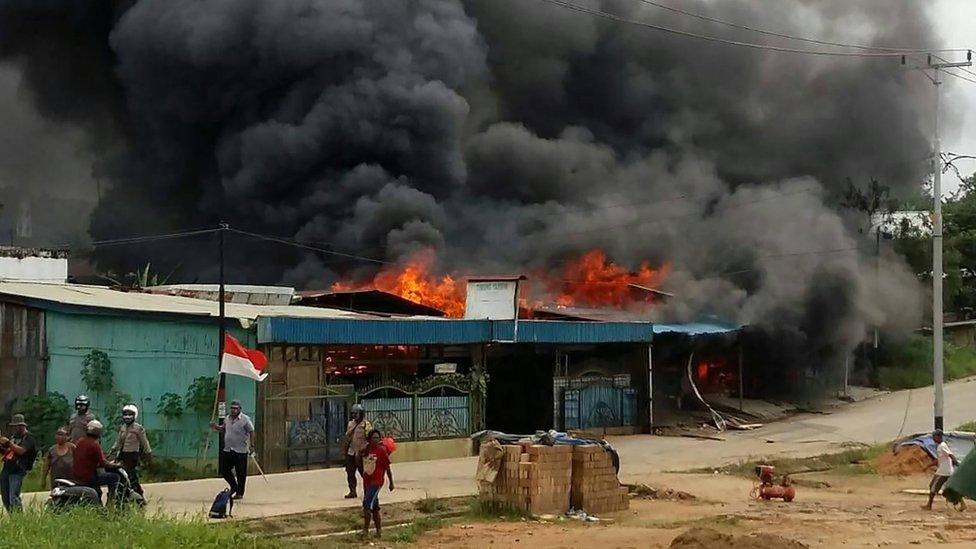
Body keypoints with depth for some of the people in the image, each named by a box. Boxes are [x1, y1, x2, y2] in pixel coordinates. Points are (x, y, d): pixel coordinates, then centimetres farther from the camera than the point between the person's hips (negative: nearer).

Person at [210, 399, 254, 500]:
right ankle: (234, 487, 28)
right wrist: (216, 427, 5)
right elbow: (224, 429, 24)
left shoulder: (245, 419, -9)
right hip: (227, 450, 6)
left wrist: (251, 445, -15)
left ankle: (239, 493, 14)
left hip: (240, 451, -6)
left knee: (241, 473, 2)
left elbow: (251, 432, -8)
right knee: (223, 469, 8)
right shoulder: (228, 418, 9)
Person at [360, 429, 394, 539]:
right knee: (374, 507, 13)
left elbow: (387, 467, -3)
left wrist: (391, 482, -1)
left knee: (367, 505, -16)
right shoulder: (366, 450, 7)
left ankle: (366, 530, -10)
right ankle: (378, 530, 23)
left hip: (376, 482, -6)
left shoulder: (381, 450, -8)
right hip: (366, 482, 6)